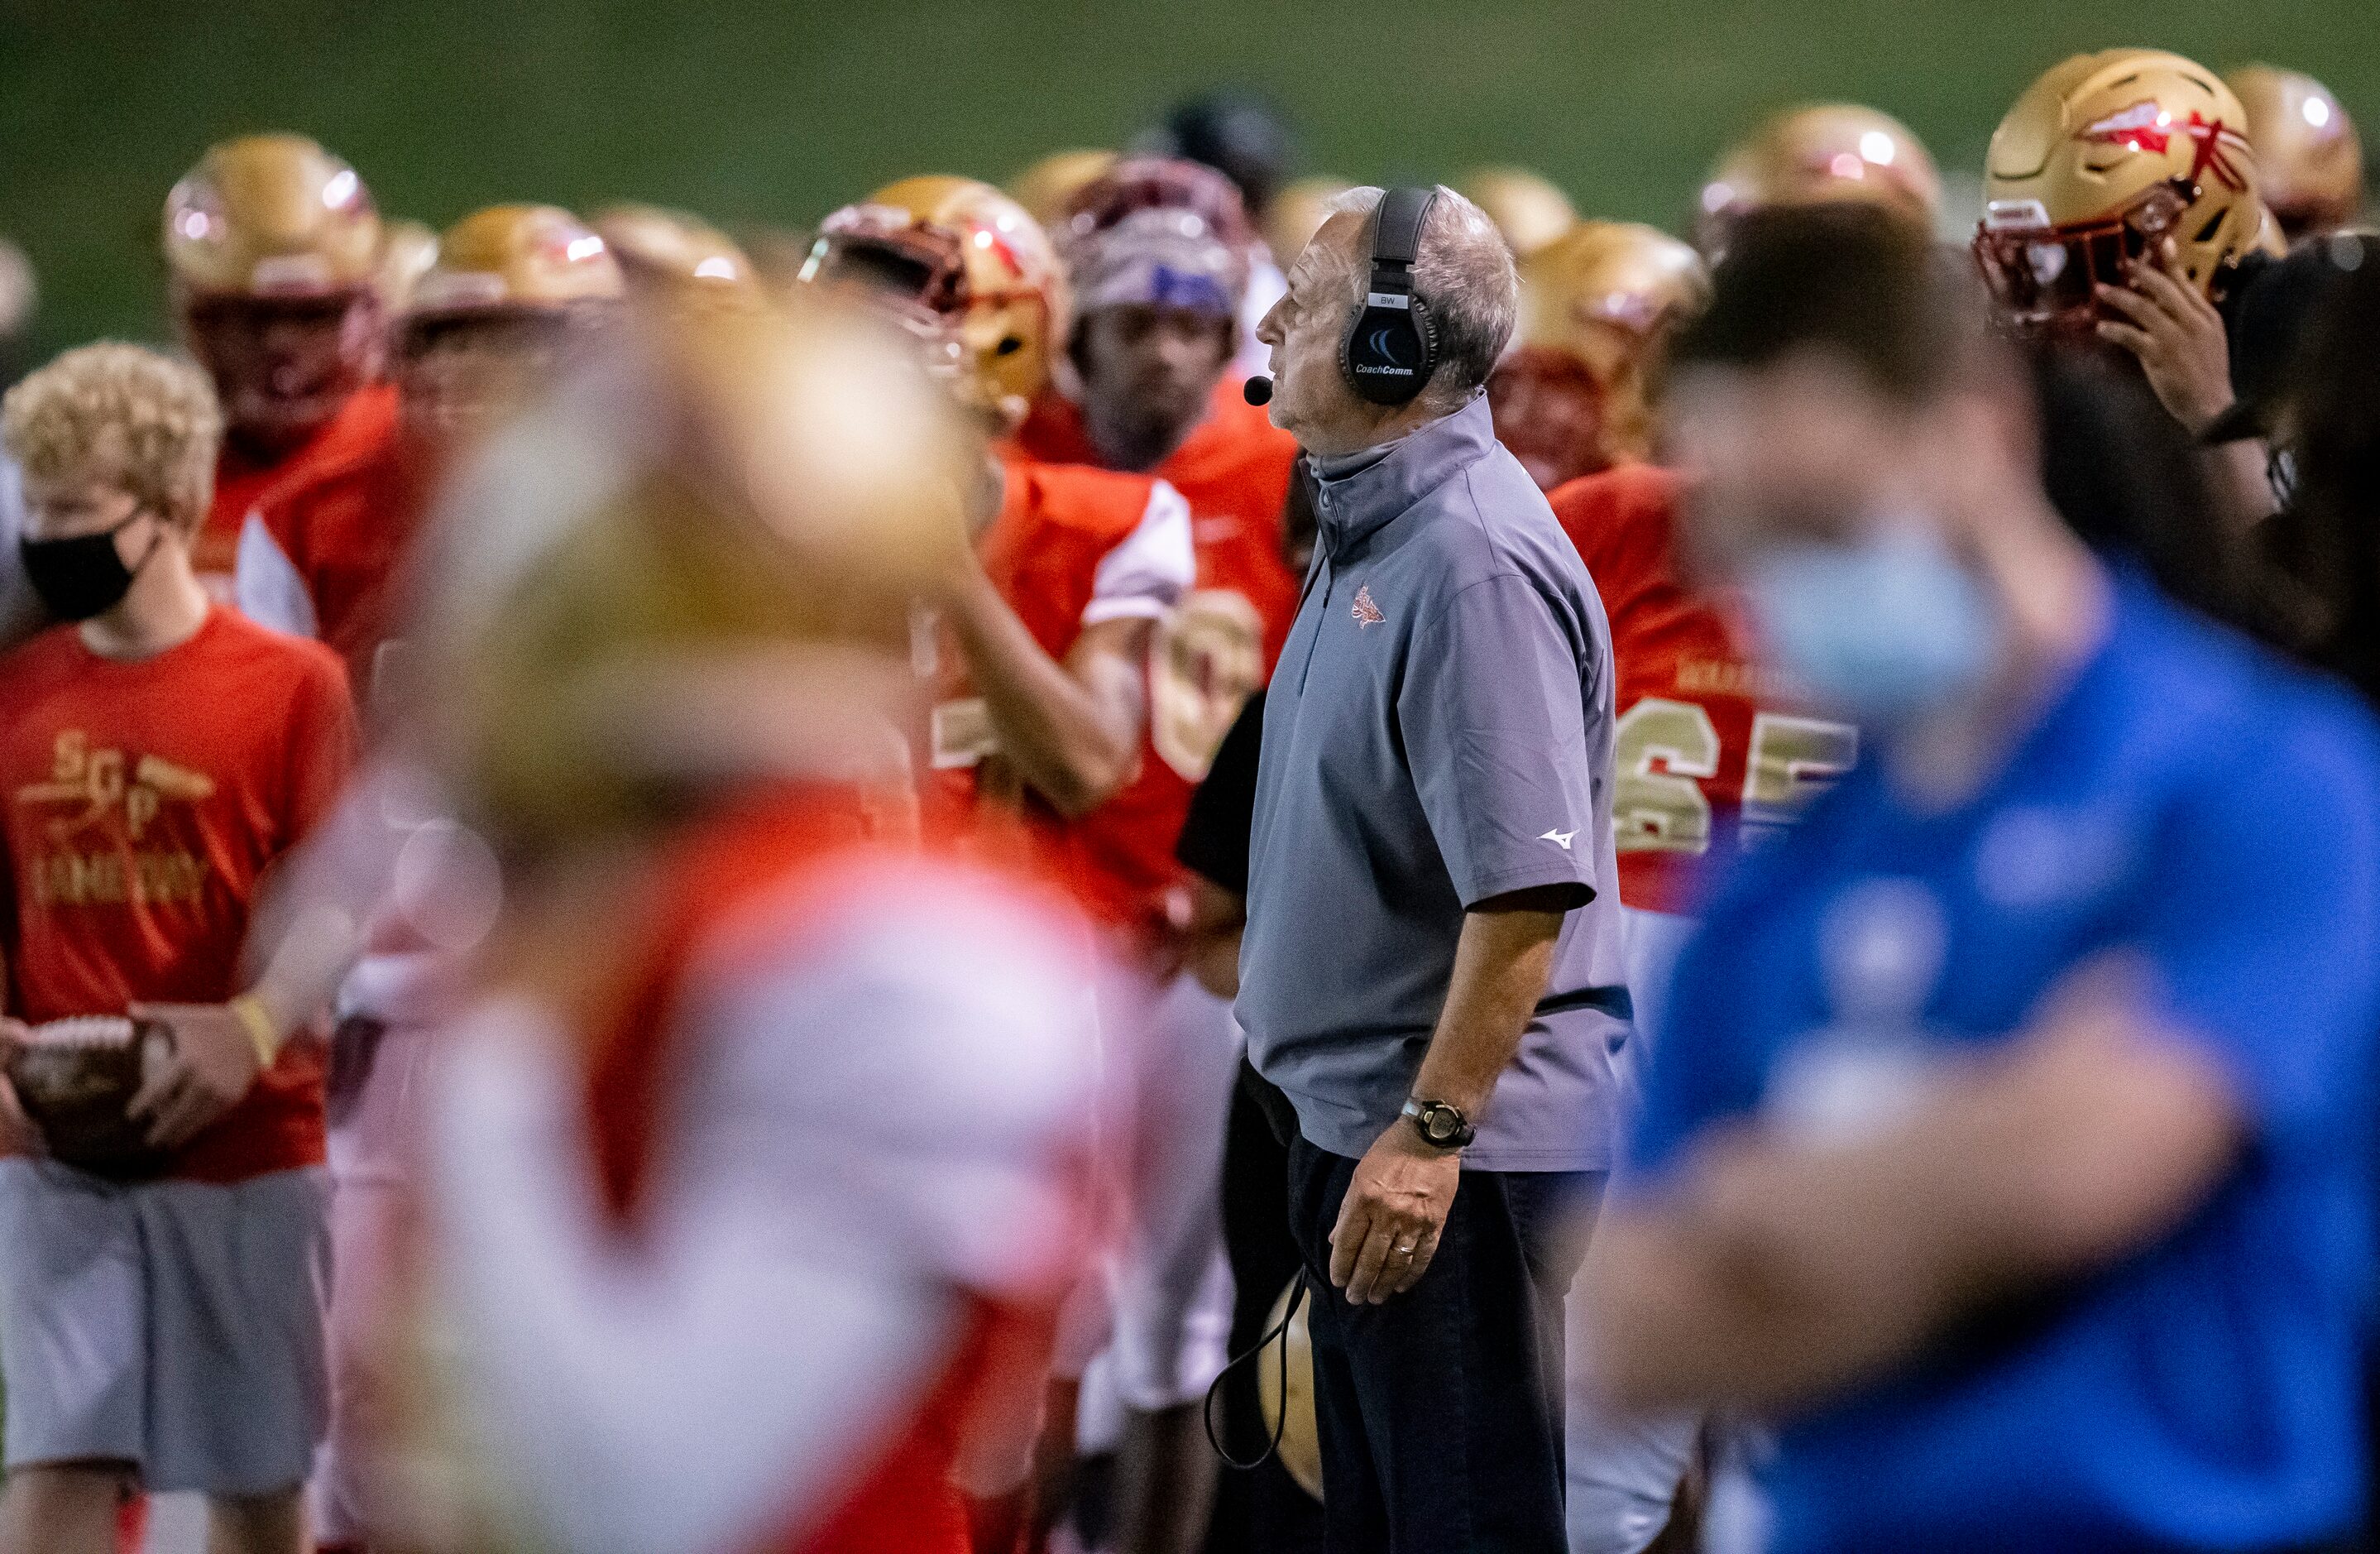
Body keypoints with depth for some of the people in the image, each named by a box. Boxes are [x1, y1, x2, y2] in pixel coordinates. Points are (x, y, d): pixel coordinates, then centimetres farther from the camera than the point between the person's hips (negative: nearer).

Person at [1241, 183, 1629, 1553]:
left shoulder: (1474, 561, -21)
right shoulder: (1375, 532, 12)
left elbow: (1527, 886, -27)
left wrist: (1431, 1131, -27)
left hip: (1456, 1144, -11)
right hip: (1359, 1123, 11)